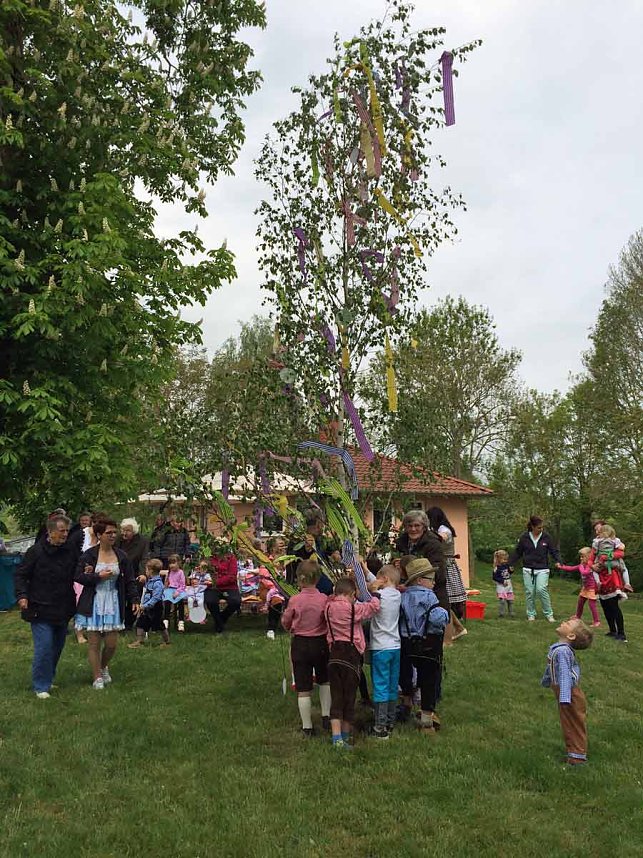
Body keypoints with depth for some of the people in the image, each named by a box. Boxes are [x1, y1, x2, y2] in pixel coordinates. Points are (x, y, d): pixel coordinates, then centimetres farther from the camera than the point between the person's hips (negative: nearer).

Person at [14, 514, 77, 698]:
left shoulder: (71, 551, 4)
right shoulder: (36, 551, -8)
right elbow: (21, 575, -3)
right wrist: (22, 596, -15)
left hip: (63, 610, 5)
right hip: (40, 609, -5)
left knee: (57, 647, 14)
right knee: (44, 647, -8)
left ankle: (48, 679, 32)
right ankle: (41, 686, 6)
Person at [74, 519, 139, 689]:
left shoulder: (121, 556, 3)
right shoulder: (89, 555, -6)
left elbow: (129, 580, 6)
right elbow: (78, 576, -8)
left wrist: (135, 599, -3)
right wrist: (99, 576, -16)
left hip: (113, 603, 3)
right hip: (93, 604, -3)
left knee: (112, 643, 4)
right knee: (94, 643, 2)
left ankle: (104, 666, 34)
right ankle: (97, 678, 18)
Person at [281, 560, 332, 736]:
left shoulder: (294, 600, -16)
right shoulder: (324, 599, -13)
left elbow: (286, 623, -2)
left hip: (300, 644, -2)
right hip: (321, 643, 2)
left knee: (303, 689, 9)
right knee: (324, 681, 26)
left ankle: (307, 727, 17)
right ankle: (326, 717, 23)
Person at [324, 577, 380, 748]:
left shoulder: (328, 607, 1)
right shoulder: (353, 608, -14)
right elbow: (374, 606, -5)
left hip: (334, 652, 5)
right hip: (351, 653, -5)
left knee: (336, 696, 8)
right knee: (349, 695, 10)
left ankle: (337, 737, 2)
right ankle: (346, 735, 24)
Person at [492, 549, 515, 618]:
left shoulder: (507, 565, 4)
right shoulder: (497, 568, -14)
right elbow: (494, 577, -15)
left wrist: (511, 570, -2)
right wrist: (503, 581, -21)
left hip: (509, 586, 6)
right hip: (501, 587, -6)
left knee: (510, 600, 12)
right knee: (502, 601, -11)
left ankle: (511, 614, 25)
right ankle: (500, 614, -1)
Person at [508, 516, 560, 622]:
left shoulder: (546, 537, -2)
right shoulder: (524, 537, -2)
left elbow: (554, 551, 3)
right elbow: (517, 552, 6)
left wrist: (558, 561, -15)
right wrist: (510, 564, 2)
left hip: (542, 570, -1)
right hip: (528, 569, 1)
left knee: (541, 589, -15)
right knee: (529, 592, 3)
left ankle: (549, 614, -1)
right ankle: (531, 614, 18)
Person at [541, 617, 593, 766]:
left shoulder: (562, 651, -29)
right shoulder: (557, 648, 2)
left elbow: (565, 675, -33)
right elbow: (551, 667, 19)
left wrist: (564, 698, -35)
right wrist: (545, 681, 35)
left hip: (570, 694, -9)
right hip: (562, 692, 9)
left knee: (575, 725, 8)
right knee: (567, 723, 22)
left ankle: (578, 756, 22)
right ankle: (572, 748, 37)